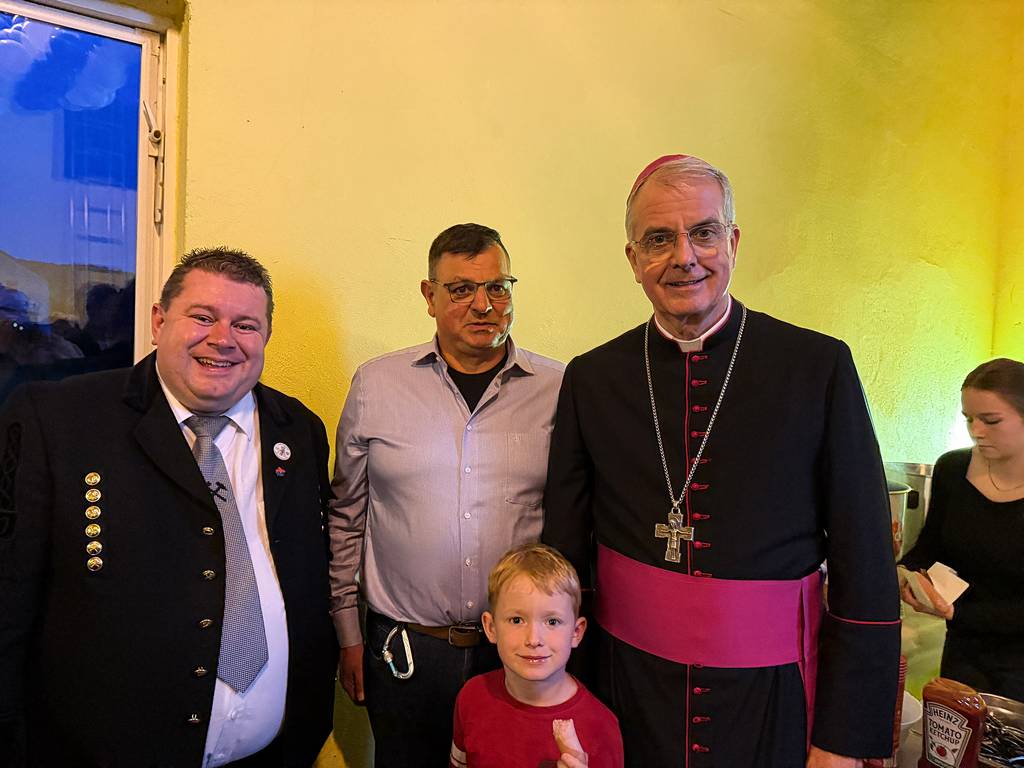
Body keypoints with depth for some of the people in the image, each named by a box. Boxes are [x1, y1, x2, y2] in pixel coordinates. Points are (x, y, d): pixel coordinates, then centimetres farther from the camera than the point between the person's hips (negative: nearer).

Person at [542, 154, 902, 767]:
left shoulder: (820, 367, -9)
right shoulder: (591, 378, -4)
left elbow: (867, 572, -6)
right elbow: (564, 549, 1)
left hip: (769, 694, -1)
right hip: (628, 684, 2)